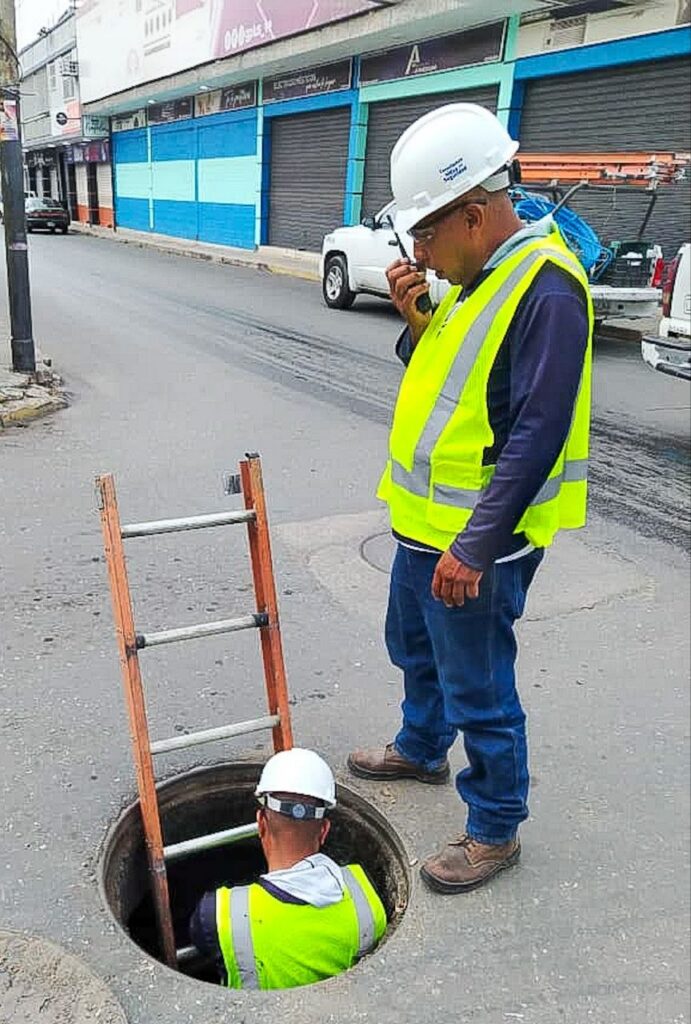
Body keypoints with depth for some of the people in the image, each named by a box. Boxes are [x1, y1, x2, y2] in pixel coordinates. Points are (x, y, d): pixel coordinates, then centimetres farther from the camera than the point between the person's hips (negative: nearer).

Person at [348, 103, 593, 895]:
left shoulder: (546, 288, -21)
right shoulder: (474, 273, 8)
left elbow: (536, 437, -25)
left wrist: (473, 547, -25)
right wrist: (415, 316, -3)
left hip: (476, 541, -9)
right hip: (423, 520, 10)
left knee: (478, 689, 6)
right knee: (413, 649, 26)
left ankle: (495, 830, 28)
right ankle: (421, 750, 51)